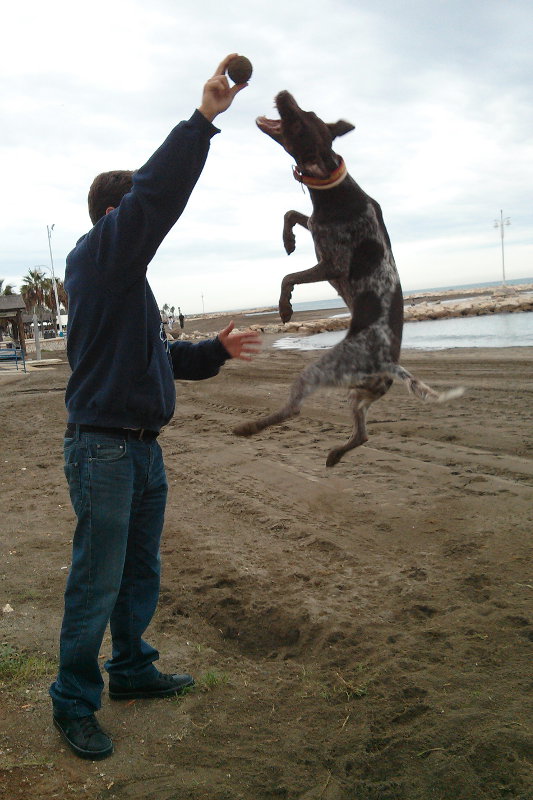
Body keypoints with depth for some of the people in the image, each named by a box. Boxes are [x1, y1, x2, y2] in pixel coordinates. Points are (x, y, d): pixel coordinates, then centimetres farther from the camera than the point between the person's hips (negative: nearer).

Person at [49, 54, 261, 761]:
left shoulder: (129, 279, 20)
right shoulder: (95, 256, -8)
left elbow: (162, 356, 24)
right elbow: (154, 195, -22)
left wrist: (214, 350, 10)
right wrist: (203, 118, -21)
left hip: (144, 447, 9)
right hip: (103, 447, -9)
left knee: (141, 576, 18)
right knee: (97, 584, 0)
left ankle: (132, 671, 34)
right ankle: (74, 703, 15)